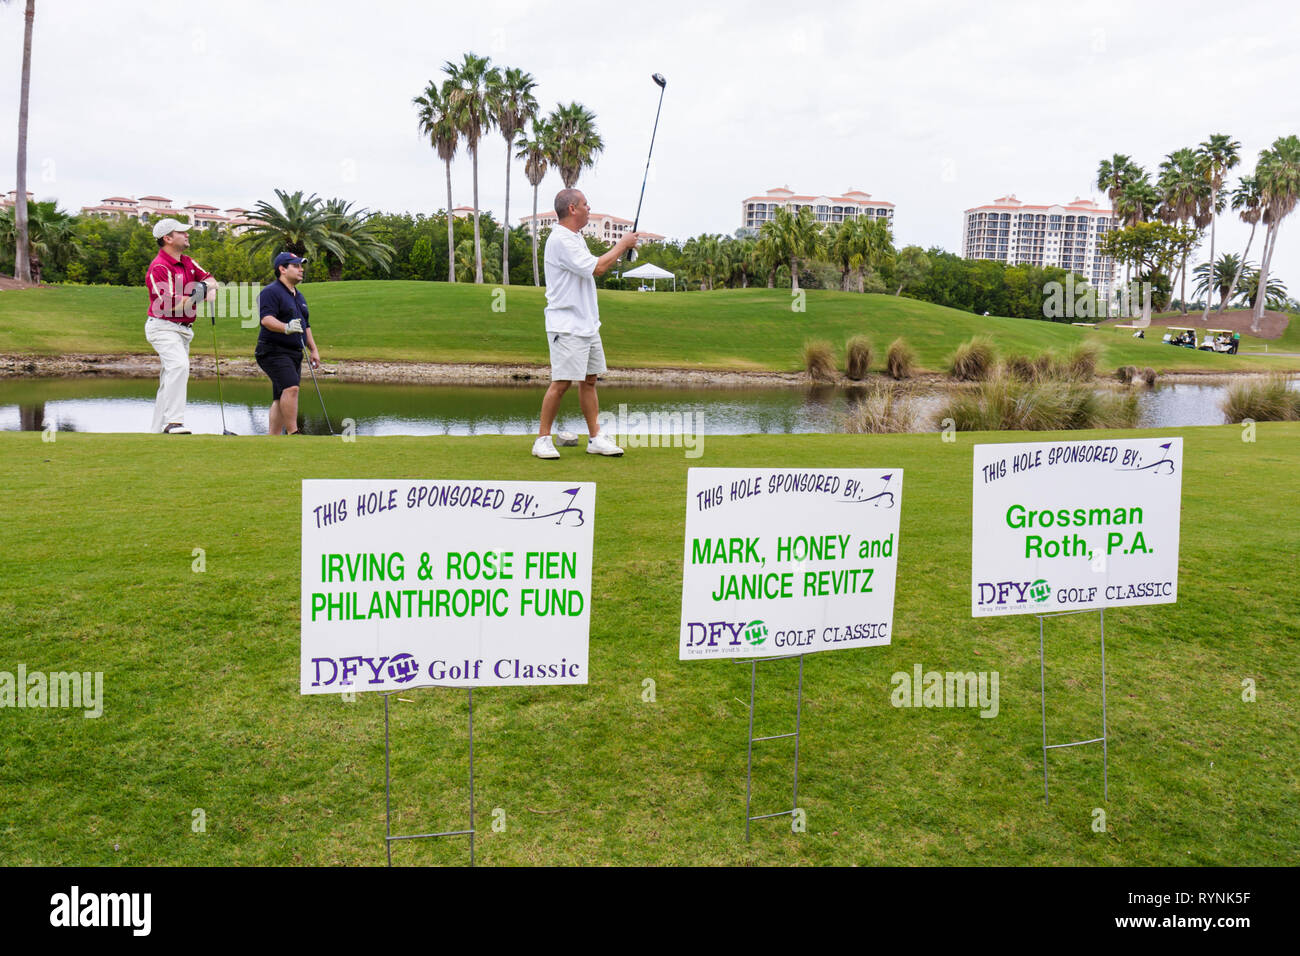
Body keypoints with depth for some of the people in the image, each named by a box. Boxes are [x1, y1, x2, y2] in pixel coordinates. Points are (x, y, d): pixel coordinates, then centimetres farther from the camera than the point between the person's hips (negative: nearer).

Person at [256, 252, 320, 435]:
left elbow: (306, 325, 28)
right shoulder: (271, 292, -8)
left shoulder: (298, 296, 22)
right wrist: (286, 328, -38)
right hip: (274, 351, -9)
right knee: (291, 387, -24)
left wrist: (313, 349, 23)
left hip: (294, 354, 9)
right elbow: (266, 319, -22)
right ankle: (293, 433, -23)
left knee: (281, 398, 7)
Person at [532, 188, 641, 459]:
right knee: (561, 382, -10)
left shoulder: (576, 237, 17)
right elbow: (597, 267, -21)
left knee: (589, 380, 10)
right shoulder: (560, 240, -17)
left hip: (587, 323, 10)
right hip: (566, 327, -10)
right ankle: (543, 439, 0)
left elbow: (595, 269, 27)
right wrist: (622, 244, -11)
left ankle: (595, 439, 14)